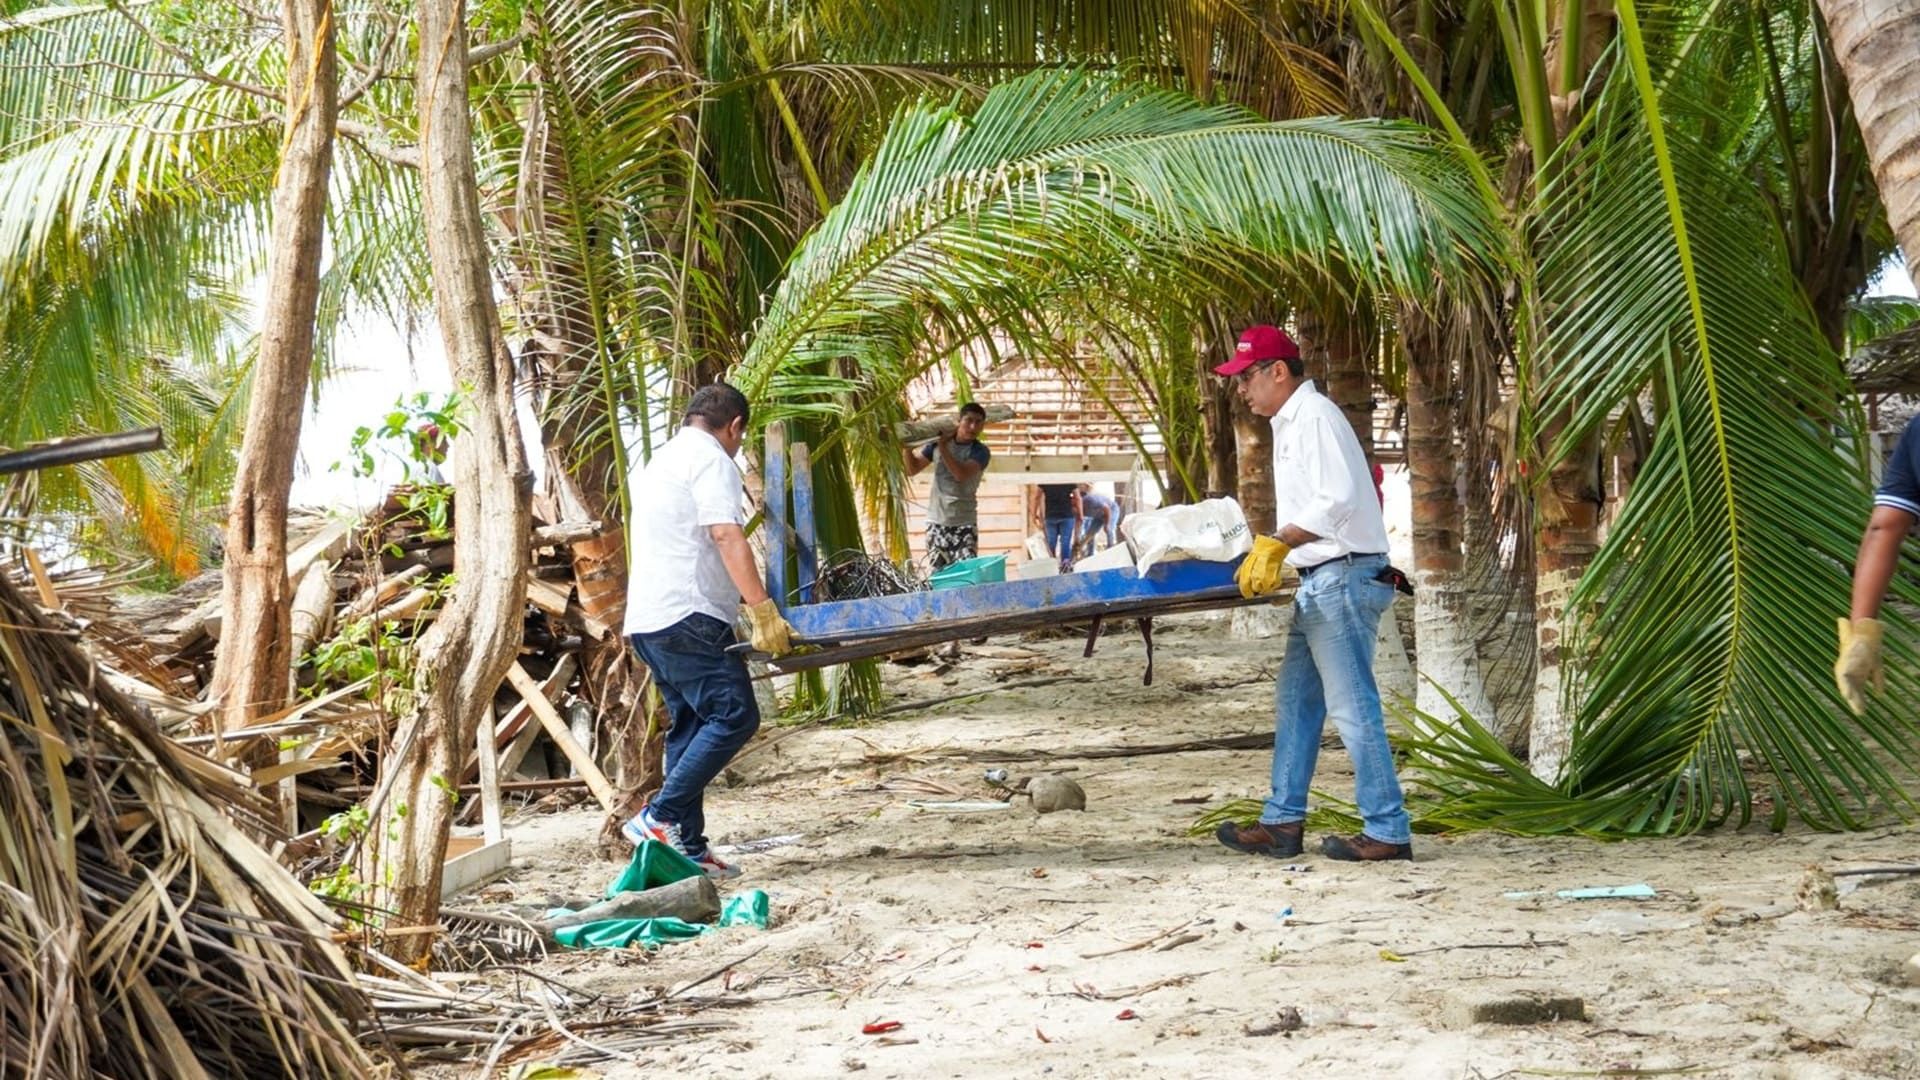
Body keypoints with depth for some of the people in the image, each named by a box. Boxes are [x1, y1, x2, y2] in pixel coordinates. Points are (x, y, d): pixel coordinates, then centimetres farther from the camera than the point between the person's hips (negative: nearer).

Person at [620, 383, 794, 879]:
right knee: (735, 715, -10)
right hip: (687, 617, -10)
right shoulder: (711, 460, -6)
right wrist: (764, 611, -22)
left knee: (690, 726, 11)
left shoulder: (659, 462, 25)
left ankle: (687, 847, 9)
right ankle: (661, 816, -15)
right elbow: (727, 538, -18)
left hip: (646, 619, 10)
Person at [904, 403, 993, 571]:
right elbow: (912, 469, 13)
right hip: (937, 521, 3)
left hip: (964, 523, -2)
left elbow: (961, 474, -21)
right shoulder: (937, 443, 5)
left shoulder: (980, 451, -4)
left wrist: (943, 447, -18)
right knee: (936, 573, 1)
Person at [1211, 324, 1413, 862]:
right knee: (1294, 702, 12)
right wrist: (1272, 556, 18)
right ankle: (1283, 822, 18)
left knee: (1352, 706, -9)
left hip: (1343, 578, -11)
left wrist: (1277, 543, -20)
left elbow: (1337, 498, -23)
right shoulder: (1290, 423, 20)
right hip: (1320, 581, 11)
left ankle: (1387, 832, -4)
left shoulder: (1314, 416, -12)